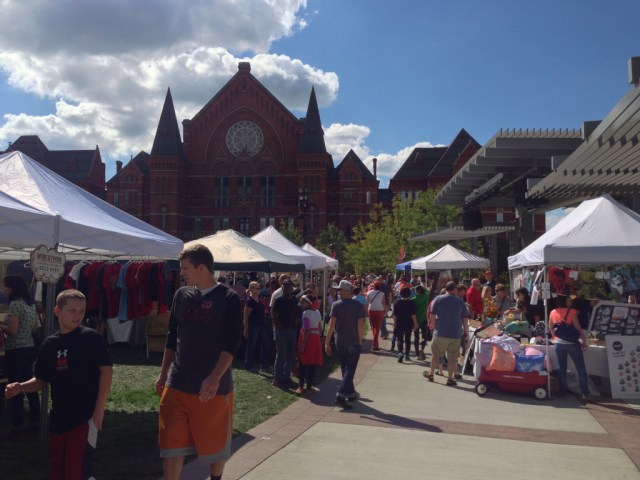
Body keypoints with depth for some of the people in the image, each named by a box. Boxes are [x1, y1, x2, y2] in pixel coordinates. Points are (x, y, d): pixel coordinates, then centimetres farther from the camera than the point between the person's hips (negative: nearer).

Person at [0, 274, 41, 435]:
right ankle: (35, 420, 21)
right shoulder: (31, 303, 11)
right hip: (29, 347, 8)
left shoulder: (14, 304, -14)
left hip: (16, 349, -8)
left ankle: (17, 425, 5)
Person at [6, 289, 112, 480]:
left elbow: (106, 371, -10)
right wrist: (20, 387, -8)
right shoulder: (49, 344, 7)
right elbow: (41, 381, 13)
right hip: (58, 418, 6)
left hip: (85, 416, -6)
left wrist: (99, 409, -13)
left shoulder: (91, 338, -9)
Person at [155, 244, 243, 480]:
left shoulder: (229, 298, -9)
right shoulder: (181, 295, 6)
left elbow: (232, 343, -16)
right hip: (177, 386, 4)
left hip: (214, 387, -4)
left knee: (216, 443, 12)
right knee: (171, 444, 4)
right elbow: (172, 337, 14)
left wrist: (215, 377, -26)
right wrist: (163, 374, 13)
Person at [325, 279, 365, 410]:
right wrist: (360, 340, 1)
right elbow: (360, 325, -10)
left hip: (340, 342, 2)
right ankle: (341, 395, -15)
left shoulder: (336, 305, -6)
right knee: (350, 370, -1)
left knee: (345, 369, 17)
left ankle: (351, 393, 30)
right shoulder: (358, 305, -7)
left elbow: (332, 324, -11)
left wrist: (327, 342, -9)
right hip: (354, 342, -2)